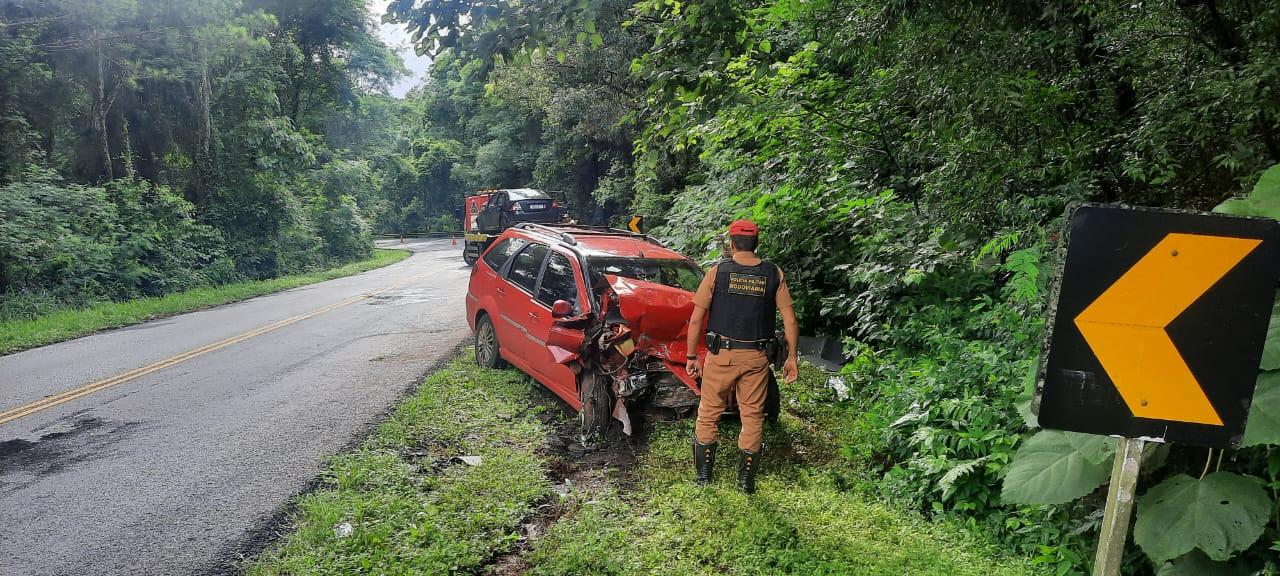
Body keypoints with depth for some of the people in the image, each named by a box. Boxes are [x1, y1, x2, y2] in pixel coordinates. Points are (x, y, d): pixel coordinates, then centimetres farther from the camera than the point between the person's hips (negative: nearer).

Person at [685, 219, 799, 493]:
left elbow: (696, 319, -5)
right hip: (756, 358, 1)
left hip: (721, 356, -1)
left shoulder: (718, 271, -5)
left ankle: (703, 474, 23)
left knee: (708, 414, 14)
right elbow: (790, 320, 0)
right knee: (753, 416, 14)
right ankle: (747, 479, 21)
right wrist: (791, 357, 9)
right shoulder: (774, 274, -1)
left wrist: (691, 356, 3)